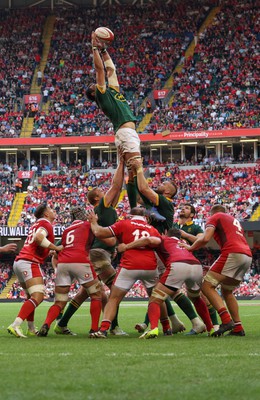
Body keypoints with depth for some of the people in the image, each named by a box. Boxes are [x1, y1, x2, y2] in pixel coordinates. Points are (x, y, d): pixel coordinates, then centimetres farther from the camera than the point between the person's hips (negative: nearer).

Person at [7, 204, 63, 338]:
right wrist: (57, 248, -13)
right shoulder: (46, 224, -3)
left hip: (18, 262, 10)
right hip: (29, 263, -10)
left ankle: (31, 329, 23)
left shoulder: (36, 225, 24)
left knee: (31, 296, 23)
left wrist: (52, 252, 22)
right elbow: (39, 238, -22)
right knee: (37, 297, -16)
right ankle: (15, 325, -29)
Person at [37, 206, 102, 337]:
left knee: (59, 302, 9)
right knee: (96, 295, 12)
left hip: (62, 263, 5)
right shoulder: (88, 225, 14)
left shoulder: (66, 230, 27)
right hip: (80, 261, -5)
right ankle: (94, 328, 5)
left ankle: (46, 324, -16)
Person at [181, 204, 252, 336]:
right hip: (248, 256, 8)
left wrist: (190, 248, 11)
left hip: (232, 254, -8)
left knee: (207, 286, -7)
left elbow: (205, 239, -4)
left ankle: (226, 320, -23)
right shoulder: (235, 221, 33)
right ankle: (238, 328, 13)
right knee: (227, 291, 22)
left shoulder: (214, 218, 11)